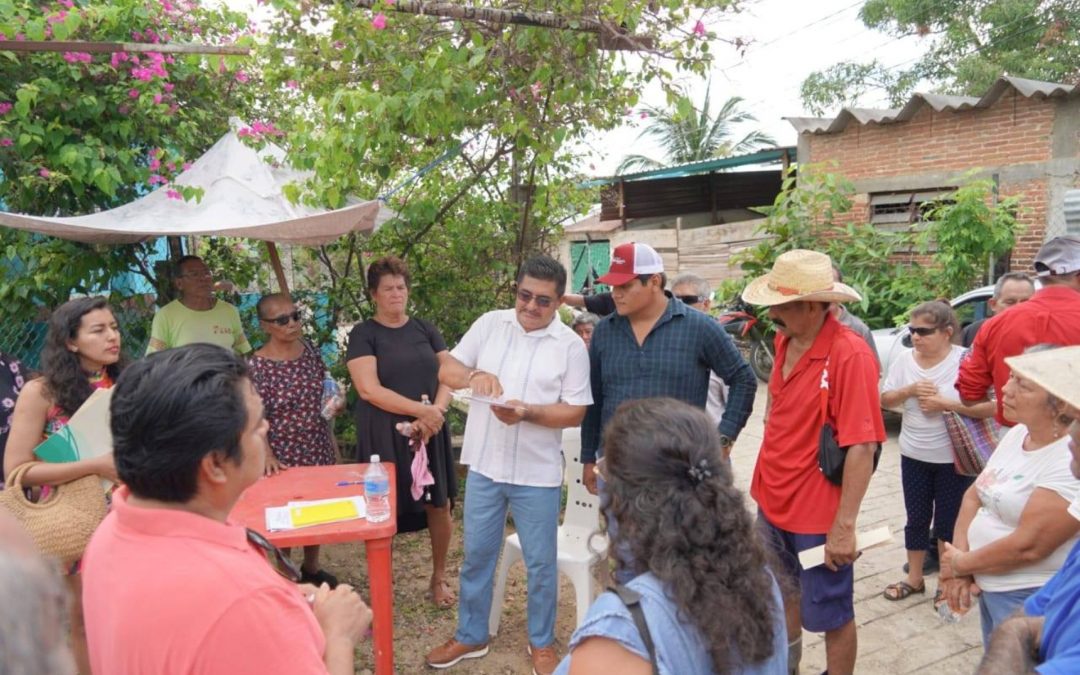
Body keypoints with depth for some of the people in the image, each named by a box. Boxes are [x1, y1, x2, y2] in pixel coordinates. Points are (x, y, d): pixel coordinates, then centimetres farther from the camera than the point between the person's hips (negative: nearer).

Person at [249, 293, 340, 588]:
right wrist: (267, 456, -30)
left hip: (317, 448, 6)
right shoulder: (257, 366, -18)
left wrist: (332, 443, 10)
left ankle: (311, 568, 40)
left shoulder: (309, 349, 0)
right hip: (284, 455, -5)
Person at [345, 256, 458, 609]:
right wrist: (420, 410, -17)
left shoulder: (424, 329, 9)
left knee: (440, 503, 6)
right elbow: (369, 389, -13)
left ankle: (439, 577, 26)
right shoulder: (363, 334, -3)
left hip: (429, 432, 3)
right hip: (384, 436, -3)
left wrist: (436, 411, -13)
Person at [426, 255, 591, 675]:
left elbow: (575, 412, -9)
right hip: (484, 466, 3)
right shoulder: (489, 324, 0)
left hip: (537, 473, -2)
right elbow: (446, 371, 0)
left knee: (540, 562, 11)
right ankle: (470, 636, 35)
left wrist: (527, 412, -25)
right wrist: (472, 376, -22)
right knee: (477, 555, 16)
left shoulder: (570, 345, -7)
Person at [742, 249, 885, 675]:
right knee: (784, 592, 26)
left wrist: (845, 525, -22)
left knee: (829, 615, 11)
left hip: (818, 514, -8)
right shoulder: (784, 341, 0)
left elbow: (862, 446, -23)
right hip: (772, 502, 8)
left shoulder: (850, 355, -23)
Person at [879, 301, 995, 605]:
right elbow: (885, 400, 2)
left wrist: (944, 402, -25)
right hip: (913, 456, 4)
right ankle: (914, 578, 30)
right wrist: (910, 390, -16)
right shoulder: (905, 359, -1)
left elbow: (991, 407, -21)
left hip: (953, 458, -4)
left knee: (948, 522, 9)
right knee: (917, 519, 15)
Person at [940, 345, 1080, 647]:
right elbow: (974, 495, 5)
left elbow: (1028, 546, -26)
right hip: (988, 586, 8)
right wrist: (959, 564, -8)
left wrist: (961, 564, -11)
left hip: (1030, 602, -8)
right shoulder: (1017, 432, 2)